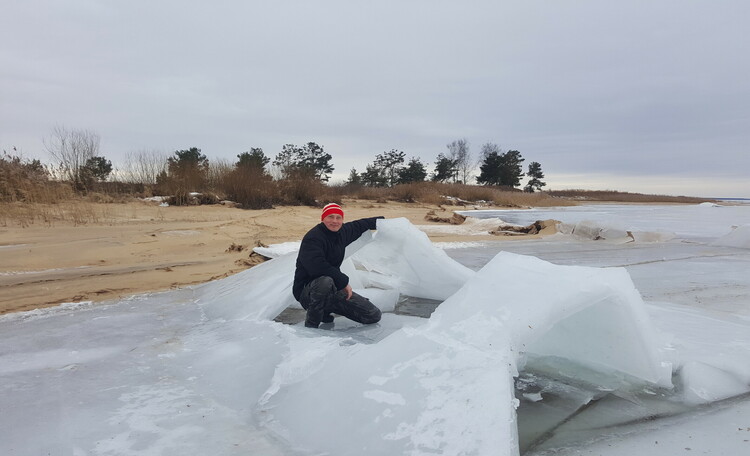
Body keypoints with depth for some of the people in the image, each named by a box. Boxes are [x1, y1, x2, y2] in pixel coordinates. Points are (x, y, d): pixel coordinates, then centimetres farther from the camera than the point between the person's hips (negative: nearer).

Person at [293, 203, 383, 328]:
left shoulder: (342, 231, 6)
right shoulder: (313, 238, -19)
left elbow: (358, 225, 28)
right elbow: (317, 266, -33)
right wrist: (344, 282, -24)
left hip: (334, 289, 8)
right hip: (308, 293, -8)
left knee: (374, 316, 3)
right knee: (325, 281, -44)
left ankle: (326, 309, 17)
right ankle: (311, 323, -17)